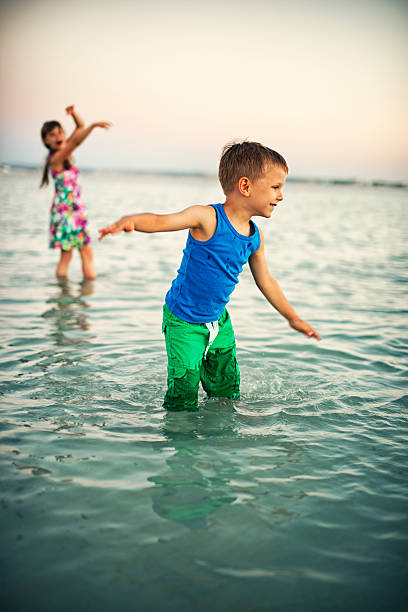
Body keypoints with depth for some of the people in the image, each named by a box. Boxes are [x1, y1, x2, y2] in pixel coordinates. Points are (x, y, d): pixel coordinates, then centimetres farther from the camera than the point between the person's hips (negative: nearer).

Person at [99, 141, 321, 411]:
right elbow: (161, 221, -31)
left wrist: (293, 318, 21)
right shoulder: (207, 218, -20)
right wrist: (129, 221, -53)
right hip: (183, 321, -6)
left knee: (227, 392, 19)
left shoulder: (255, 237, 0)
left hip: (219, 320, 7)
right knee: (184, 402, -2)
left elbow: (266, 281, 13)